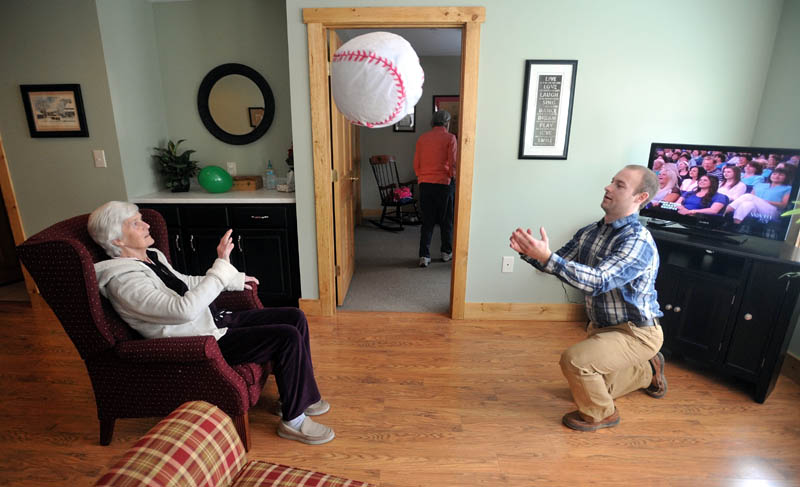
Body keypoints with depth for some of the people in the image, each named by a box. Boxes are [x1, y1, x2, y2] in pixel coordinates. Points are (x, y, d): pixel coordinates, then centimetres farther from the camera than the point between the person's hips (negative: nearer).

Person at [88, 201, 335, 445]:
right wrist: (221, 266, -30)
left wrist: (235, 280, 28)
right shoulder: (123, 280, -19)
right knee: (288, 337, -22)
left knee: (295, 317, 2)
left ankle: (302, 396, 16)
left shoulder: (151, 256, 10)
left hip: (215, 321, 10)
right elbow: (184, 310, -31)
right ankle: (293, 420, -3)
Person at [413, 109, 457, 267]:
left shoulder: (422, 138, 8)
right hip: (443, 184, -3)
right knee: (446, 220, 12)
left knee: (427, 221, 8)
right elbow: (453, 164, -8)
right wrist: (453, 177, 11)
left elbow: (416, 164, 10)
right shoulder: (449, 138, -4)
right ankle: (447, 252, 24)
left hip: (424, 184, 4)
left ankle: (424, 256, 4)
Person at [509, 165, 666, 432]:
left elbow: (599, 281, -38)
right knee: (591, 386, 20)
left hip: (636, 332, -8)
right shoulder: (590, 232, -1)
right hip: (601, 326, 8)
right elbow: (559, 264, 2)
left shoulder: (638, 241, -26)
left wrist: (547, 257, -47)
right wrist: (529, 252, -18)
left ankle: (600, 414, 2)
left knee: (574, 360, -28)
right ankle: (648, 369, 42)